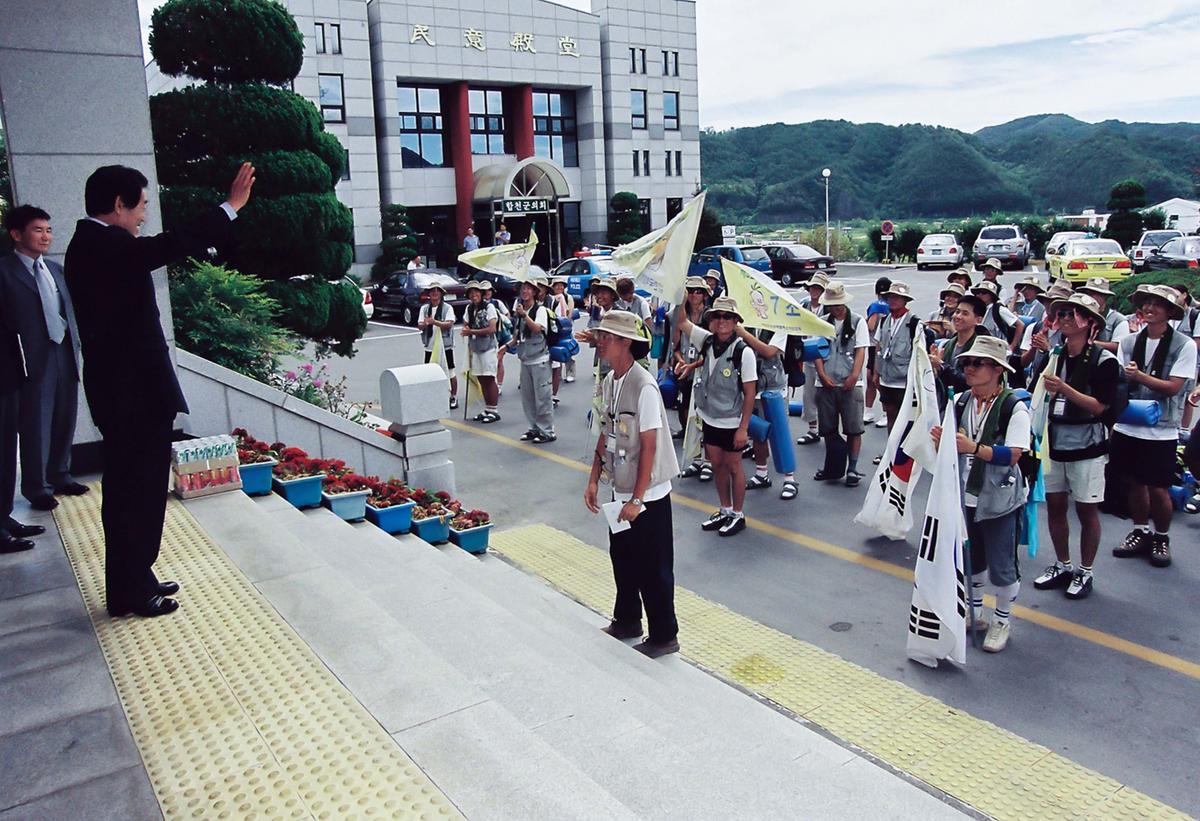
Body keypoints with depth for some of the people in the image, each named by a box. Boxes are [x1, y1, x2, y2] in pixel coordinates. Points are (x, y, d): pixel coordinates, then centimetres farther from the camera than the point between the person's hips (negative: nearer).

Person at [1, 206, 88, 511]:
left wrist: (75, 343, 10)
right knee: (36, 427, 3)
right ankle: (37, 489, 15)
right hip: (35, 360, -6)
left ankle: (60, 477, 29)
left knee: (64, 422, 14)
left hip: (65, 354, 6)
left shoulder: (55, 269, 15)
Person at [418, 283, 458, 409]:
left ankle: (454, 397, 16)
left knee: (450, 372, 5)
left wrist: (435, 322, -30)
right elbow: (420, 326, 1)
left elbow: (449, 324, -17)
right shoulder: (424, 308, 7)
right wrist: (425, 324, -22)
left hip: (445, 346, -3)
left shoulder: (447, 308, -4)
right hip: (430, 346, 3)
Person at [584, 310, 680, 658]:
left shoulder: (644, 387, -21)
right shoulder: (609, 381, 4)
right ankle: (627, 622, 40)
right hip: (621, 490, 8)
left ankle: (664, 636, 22)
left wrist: (637, 499, -19)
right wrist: (594, 481, 9)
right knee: (621, 558, 21)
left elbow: (649, 446, -21)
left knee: (653, 568, 5)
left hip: (647, 495, -8)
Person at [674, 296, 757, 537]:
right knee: (717, 465, 16)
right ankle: (725, 511, 33)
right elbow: (682, 320, 0)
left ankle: (737, 515, 25)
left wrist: (743, 428, -16)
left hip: (732, 423, -6)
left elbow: (749, 394, -15)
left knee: (733, 467, 9)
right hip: (710, 418, 6)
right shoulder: (706, 341, -2)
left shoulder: (743, 352, -18)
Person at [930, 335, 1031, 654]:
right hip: (965, 496, 5)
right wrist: (940, 440, -17)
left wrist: (974, 448, -33)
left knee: (1001, 566, 7)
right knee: (969, 560, 19)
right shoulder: (960, 402, 0)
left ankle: (1002, 621, 28)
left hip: (999, 500, -5)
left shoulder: (1014, 408, -15)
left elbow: (1013, 455, -23)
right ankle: (974, 614, 39)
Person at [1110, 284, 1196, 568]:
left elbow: (1173, 387, -12)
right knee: (1134, 482, 13)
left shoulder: (1184, 345, -7)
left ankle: (1161, 538, 26)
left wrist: (1139, 376, -23)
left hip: (1161, 430, -3)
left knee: (1158, 489, 4)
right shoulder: (1129, 342, 3)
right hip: (1128, 426, 3)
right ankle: (1140, 533, 31)